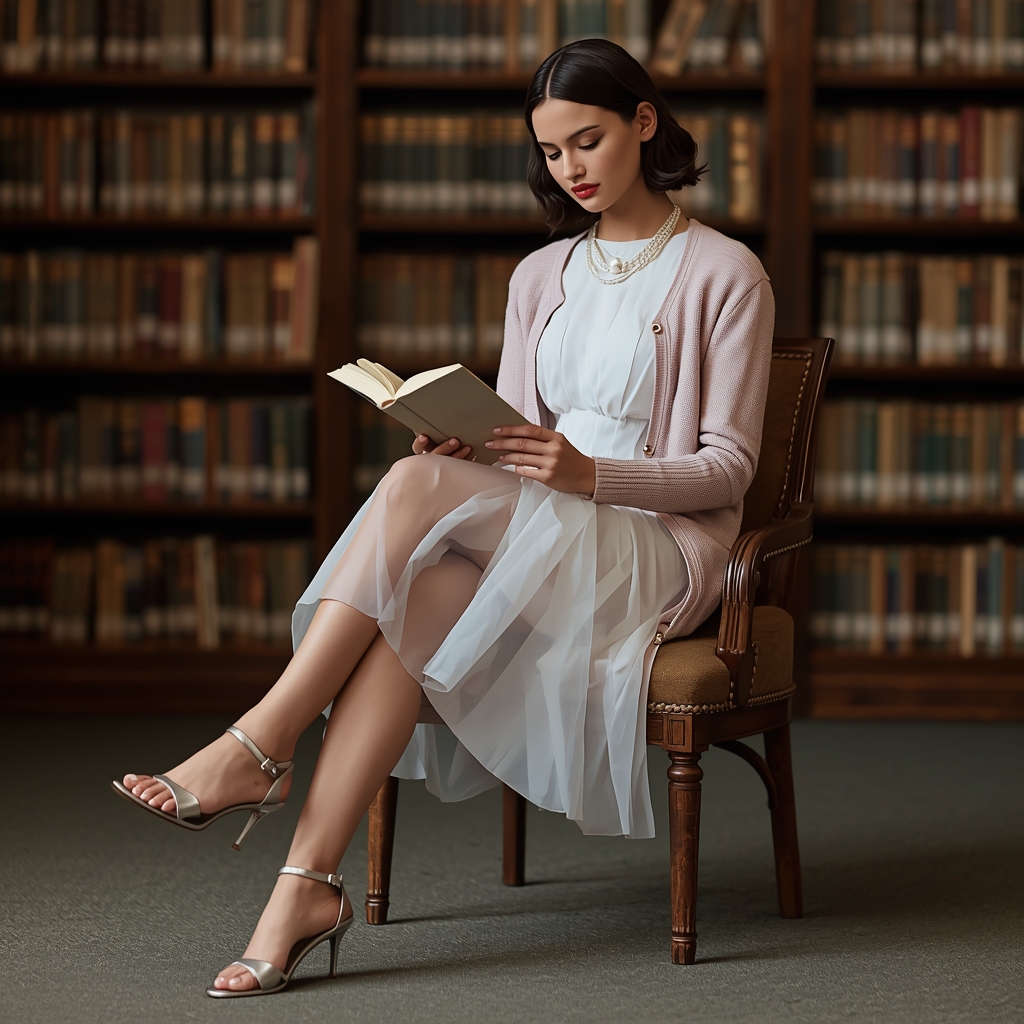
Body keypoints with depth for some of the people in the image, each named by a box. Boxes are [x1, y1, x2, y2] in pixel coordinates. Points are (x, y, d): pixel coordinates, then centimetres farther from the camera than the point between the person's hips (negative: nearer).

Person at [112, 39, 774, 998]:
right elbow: (514, 448, 16)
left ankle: (256, 747, -32)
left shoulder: (723, 274, -1)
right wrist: (463, 448, -9)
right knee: (414, 600, -32)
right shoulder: (540, 277, 17)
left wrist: (588, 473, -21)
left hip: (658, 552, -5)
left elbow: (726, 468, -5)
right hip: (532, 543, 5)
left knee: (416, 487, -30)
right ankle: (306, 885, -40)